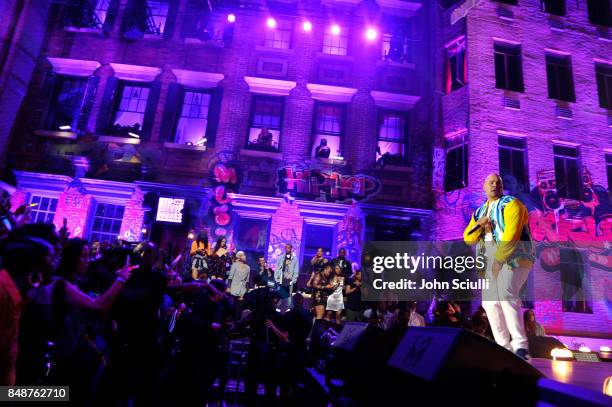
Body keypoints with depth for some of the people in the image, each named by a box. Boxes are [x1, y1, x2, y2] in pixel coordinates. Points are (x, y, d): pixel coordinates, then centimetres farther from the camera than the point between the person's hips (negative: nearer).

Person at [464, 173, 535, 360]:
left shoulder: (511, 204, -1)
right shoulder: (480, 211, 20)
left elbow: (511, 234, -15)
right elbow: (468, 238, 11)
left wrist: (499, 259, -19)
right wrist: (479, 224, -8)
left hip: (514, 256, -7)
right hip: (492, 260, 7)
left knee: (507, 294, -27)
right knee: (490, 302, -1)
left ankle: (520, 345, -24)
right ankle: (504, 347, 6)